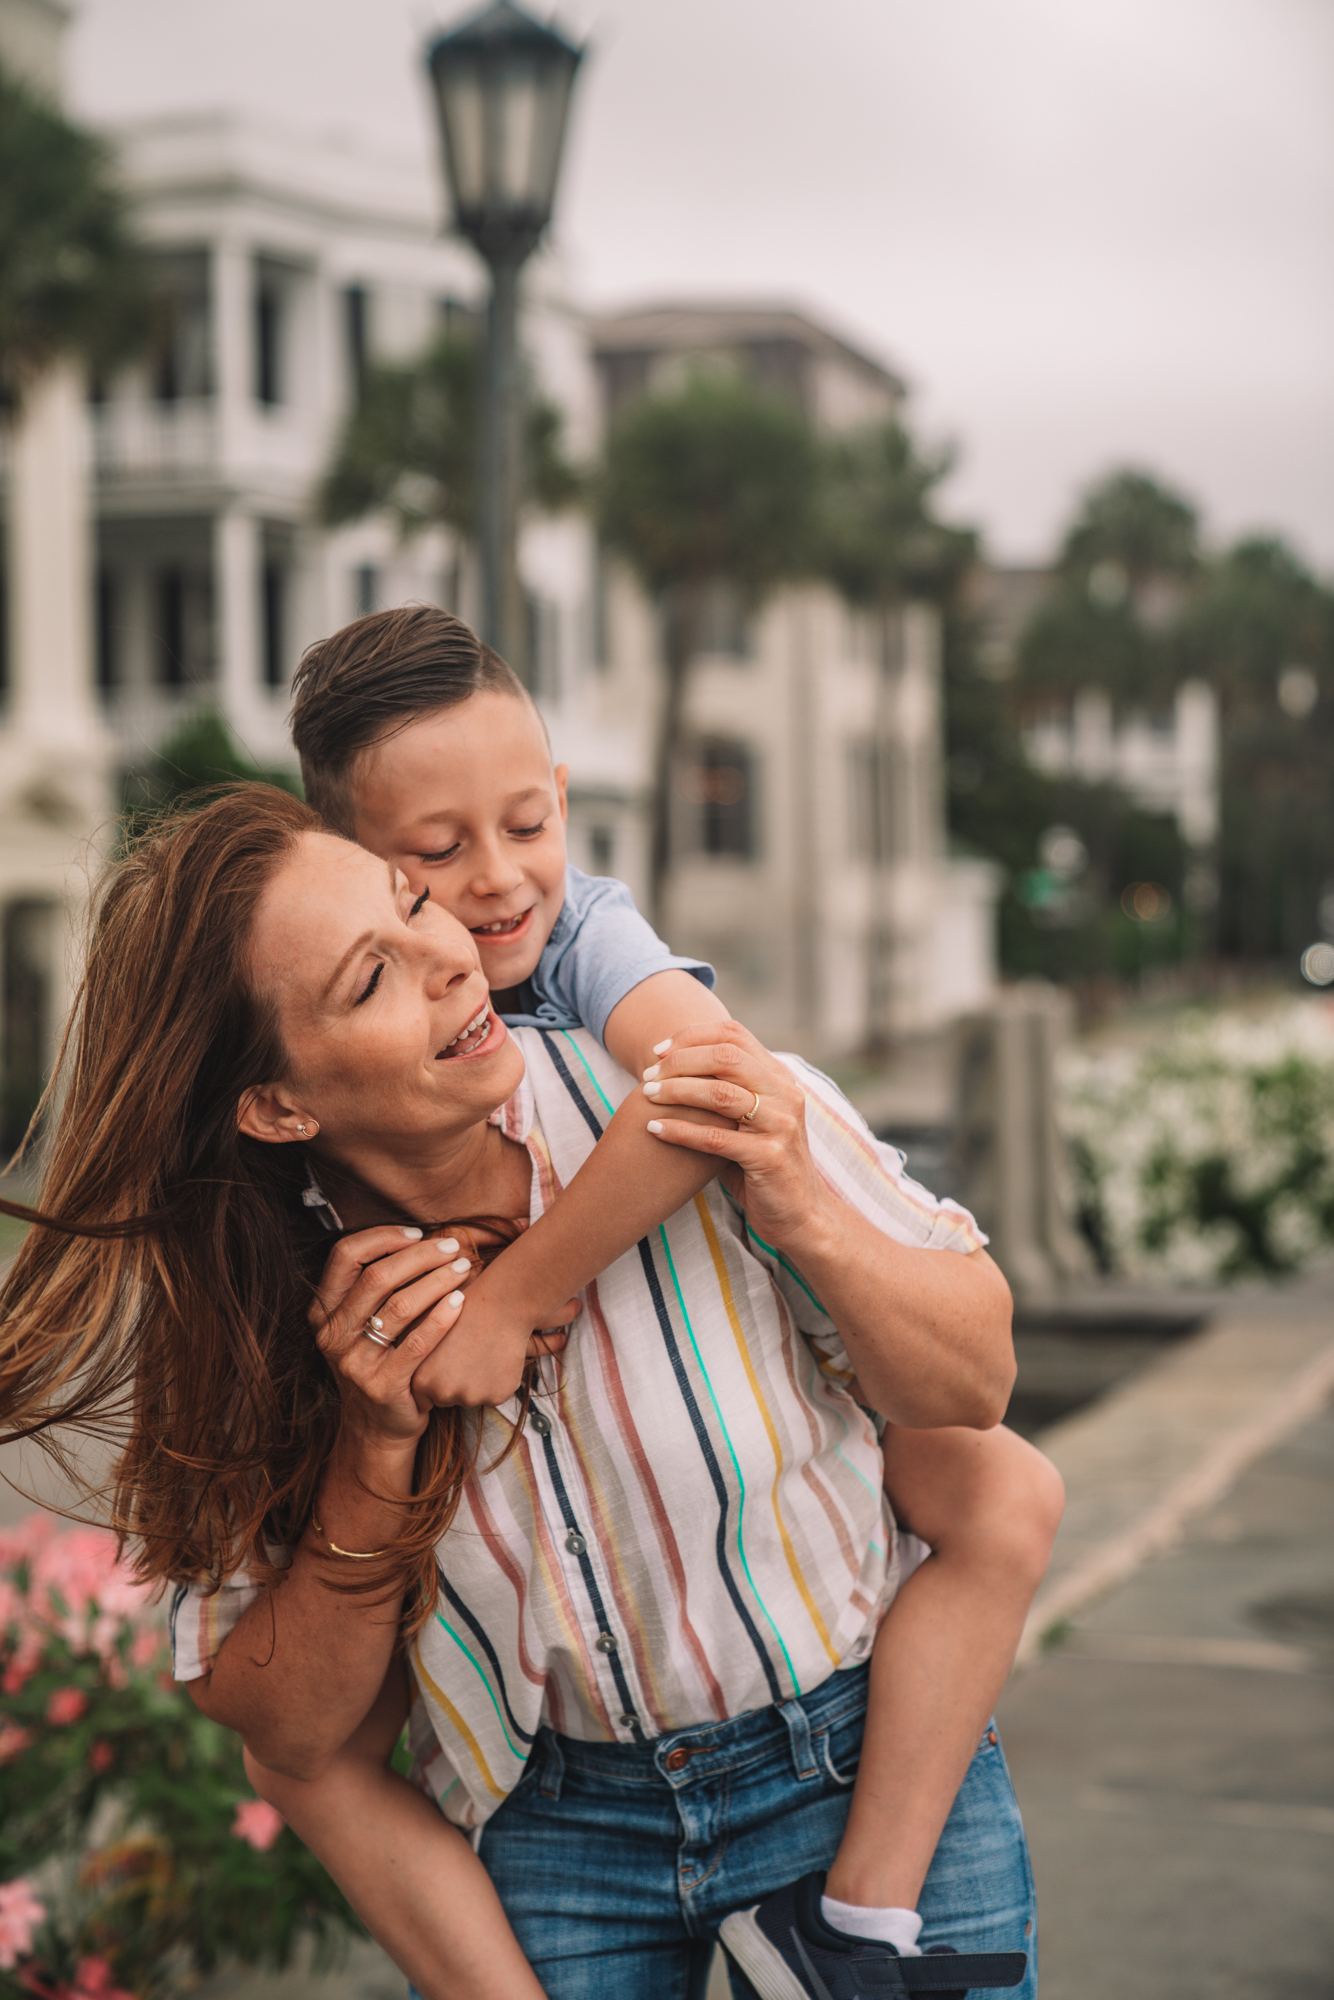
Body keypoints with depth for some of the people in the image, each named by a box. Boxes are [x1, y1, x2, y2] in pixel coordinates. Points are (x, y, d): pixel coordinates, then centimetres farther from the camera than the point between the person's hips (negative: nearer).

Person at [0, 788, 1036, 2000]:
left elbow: (973, 1390, -10)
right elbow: (290, 1737, -10)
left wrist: (806, 1219, -29)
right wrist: (378, 1447, -25)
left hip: (880, 1748, 0)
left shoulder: (687, 1098, -21)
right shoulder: (253, 1306, -16)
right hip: (553, 1827, 1)